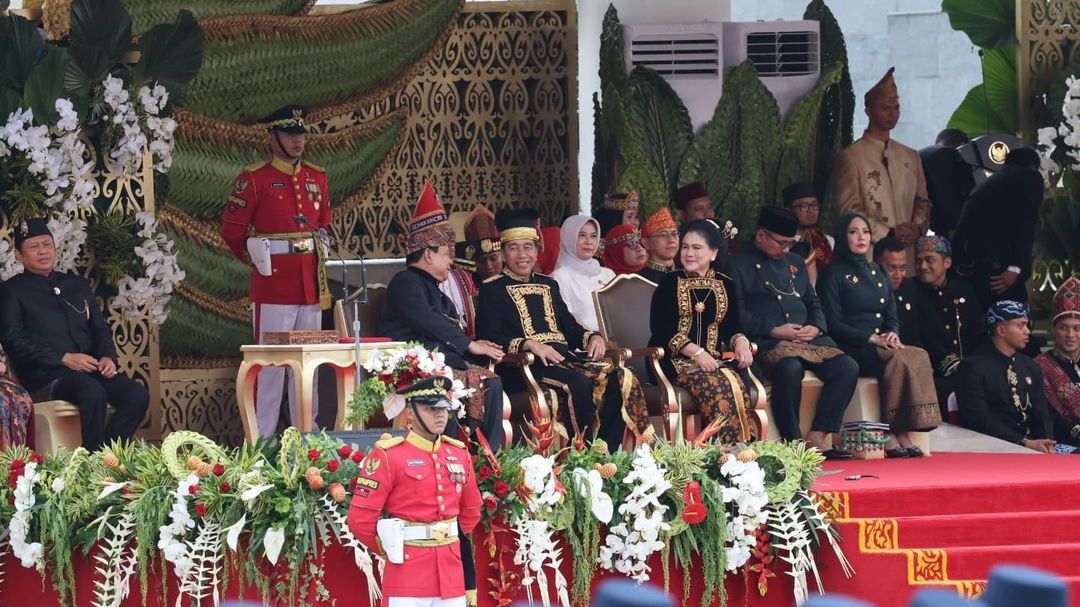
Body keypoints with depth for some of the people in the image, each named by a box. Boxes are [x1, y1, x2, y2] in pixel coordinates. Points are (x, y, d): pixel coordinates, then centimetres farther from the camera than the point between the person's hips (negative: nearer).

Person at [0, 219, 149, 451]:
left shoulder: (77, 284, 23)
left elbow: (100, 328, 22)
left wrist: (108, 356, -2)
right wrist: (64, 359, -15)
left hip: (91, 369, 6)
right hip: (45, 375, -6)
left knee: (138, 395, -22)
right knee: (94, 393, -36)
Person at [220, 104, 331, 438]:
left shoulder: (317, 177, 12)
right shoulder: (254, 179, -6)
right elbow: (231, 229, -2)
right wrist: (256, 259, 6)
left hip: (311, 283, 6)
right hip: (273, 284, -6)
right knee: (270, 362, -5)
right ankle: (263, 441, -2)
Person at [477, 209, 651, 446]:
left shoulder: (548, 284, 28)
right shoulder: (492, 289, 7)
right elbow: (487, 337, -7)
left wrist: (592, 337, 2)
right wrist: (529, 344, -22)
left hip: (564, 356, 7)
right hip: (524, 365, -7)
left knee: (620, 380, -20)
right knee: (578, 384, -35)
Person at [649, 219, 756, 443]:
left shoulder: (726, 286, 16)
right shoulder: (670, 283, 5)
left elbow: (731, 329, 14)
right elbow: (661, 329, -4)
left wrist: (741, 342, -11)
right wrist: (695, 351, -17)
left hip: (713, 361, 3)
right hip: (676, 362, -3)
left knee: (736, 384, -32)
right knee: (718, 385, -34)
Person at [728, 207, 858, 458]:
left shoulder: (795, 263, 27)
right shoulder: (739, 265, 4)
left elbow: (813, 303, 28)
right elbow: (737, 313, -7)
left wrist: (816, 327, 5)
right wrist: (774, 330, -15)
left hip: (808, 338, 7)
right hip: (767, 342, -7)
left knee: (847, 368, -18)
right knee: (789, 368, -39)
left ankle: (817, 438, -18)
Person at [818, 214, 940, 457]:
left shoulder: (878, 273, 23)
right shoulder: (834, 274, 3)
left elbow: (891, 317, 20)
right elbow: (833, 324, -6)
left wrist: (892, 334, -4)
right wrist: (871, 338, -15)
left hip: (881, 345, 6)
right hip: (850, 349, -6)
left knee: (919, 356, -27)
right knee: (900, 360, -33)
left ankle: (901, 431, -32)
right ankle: (893, 434, -33)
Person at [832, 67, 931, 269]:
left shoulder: (910, 157, 18)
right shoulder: (851, 157, -2)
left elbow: (922, 201, 21)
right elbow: (849, 210, -7)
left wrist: (918, 226, -2)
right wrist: (890, 233, -13)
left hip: (909, 251, 5)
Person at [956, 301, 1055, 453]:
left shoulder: (1031, 367, 16)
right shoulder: (972, 366, -4)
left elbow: (1041, 414, 12)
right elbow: (981, 420, -12)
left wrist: (1046, 444, -10)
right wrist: (1024, 443, -19)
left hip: (1031, 444, 6)